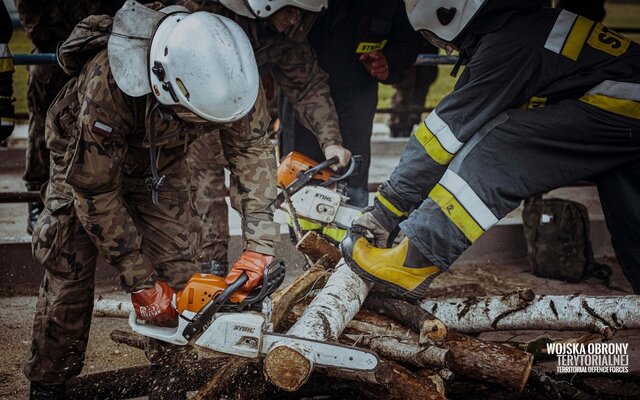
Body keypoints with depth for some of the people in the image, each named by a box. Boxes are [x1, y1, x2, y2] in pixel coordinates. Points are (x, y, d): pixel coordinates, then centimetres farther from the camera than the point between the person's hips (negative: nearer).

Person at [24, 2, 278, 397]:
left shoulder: (225, 72, -33)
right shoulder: (107, 82, -43)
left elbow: (252, 147, -21)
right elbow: (96, 191, -33)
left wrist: (260, 244, -31)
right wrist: (139, 282, -28)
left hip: (161, 156, 3)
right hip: (87, 159, -3)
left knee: (176, 268, -6)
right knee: (69, 271, -8)